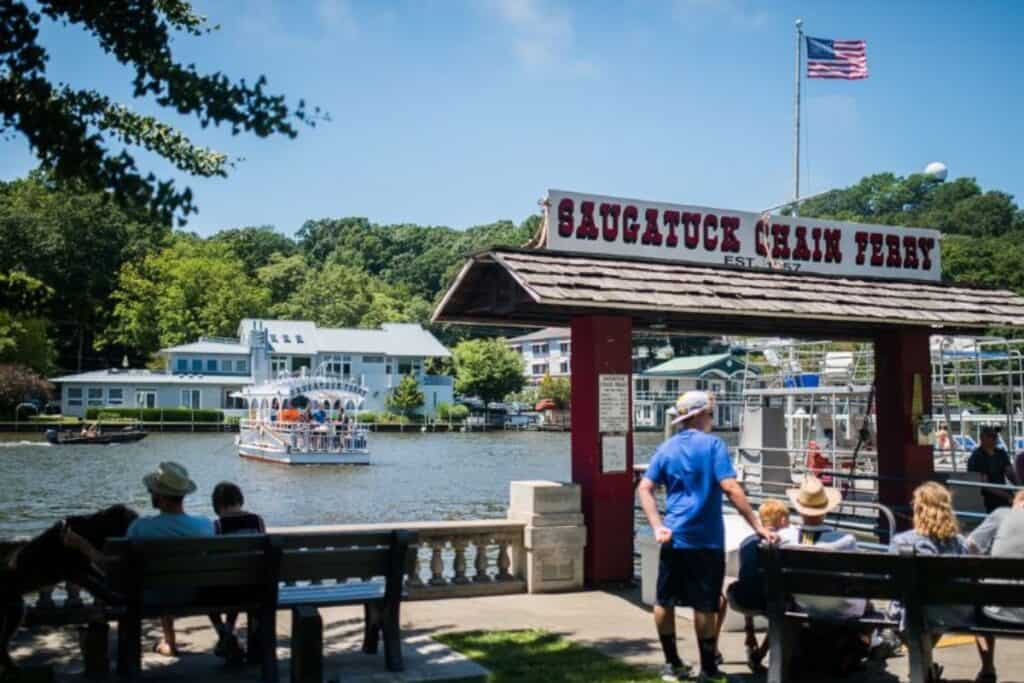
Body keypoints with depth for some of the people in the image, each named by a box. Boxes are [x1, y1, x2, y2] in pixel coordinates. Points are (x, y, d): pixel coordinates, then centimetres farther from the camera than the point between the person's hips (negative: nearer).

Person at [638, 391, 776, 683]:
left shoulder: (666, 448, 7)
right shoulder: (713, 445, -7)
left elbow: (644, 488, 2)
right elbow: (731, 489, -16)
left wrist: (658, 527, 0)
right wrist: (758, 526, -14)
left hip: (673, 537, 4)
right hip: (706, 539, -4)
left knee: (664, 601, 13)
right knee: (704, 605, 4)